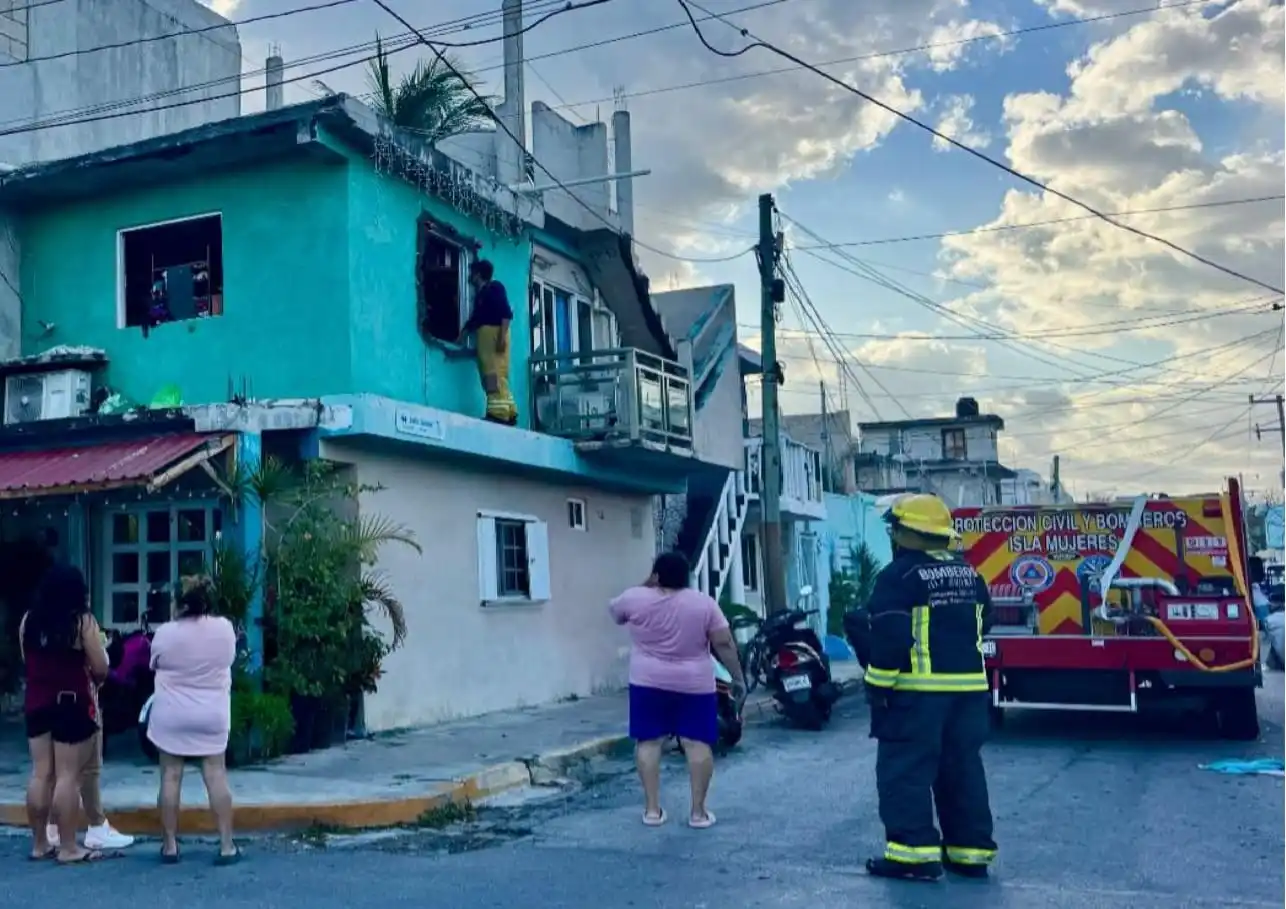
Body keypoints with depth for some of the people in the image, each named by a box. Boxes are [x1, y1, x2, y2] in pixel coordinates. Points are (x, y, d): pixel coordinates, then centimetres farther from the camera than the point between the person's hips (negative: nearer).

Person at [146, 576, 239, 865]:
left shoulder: (165, 633, -12)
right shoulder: (225, 629, -6)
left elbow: (155, 665, 5)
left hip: (172, 716, -1)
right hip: (212, 715, 1)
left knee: (171, 777, 6)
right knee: (216, 776, 4)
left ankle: (170, 846, 11)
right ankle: (226, 845, 3)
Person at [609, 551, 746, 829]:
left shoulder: (636, 598, -5)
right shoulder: (704, 603, -5)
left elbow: (616, 613, 15)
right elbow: (725, 644, -6)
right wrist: (738, 678, 3)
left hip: (648, 682, 0)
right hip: (694, 685, 0)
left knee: (648, 741, 7)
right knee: (698, 743, 3)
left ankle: (652, 809, 6)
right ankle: (698, 811, 3)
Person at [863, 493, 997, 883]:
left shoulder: (899, 575, -11)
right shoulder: (969, 574, 12)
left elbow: (890, 637, -17)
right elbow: (982, 626, 20)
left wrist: (878, 686, -11)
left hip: (918, 689, -7)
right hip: (969, 686, 7)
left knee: (906, 769, -1)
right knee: (963, 768, 13)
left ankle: (914, 853, -2)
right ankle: (971, 850, 16)